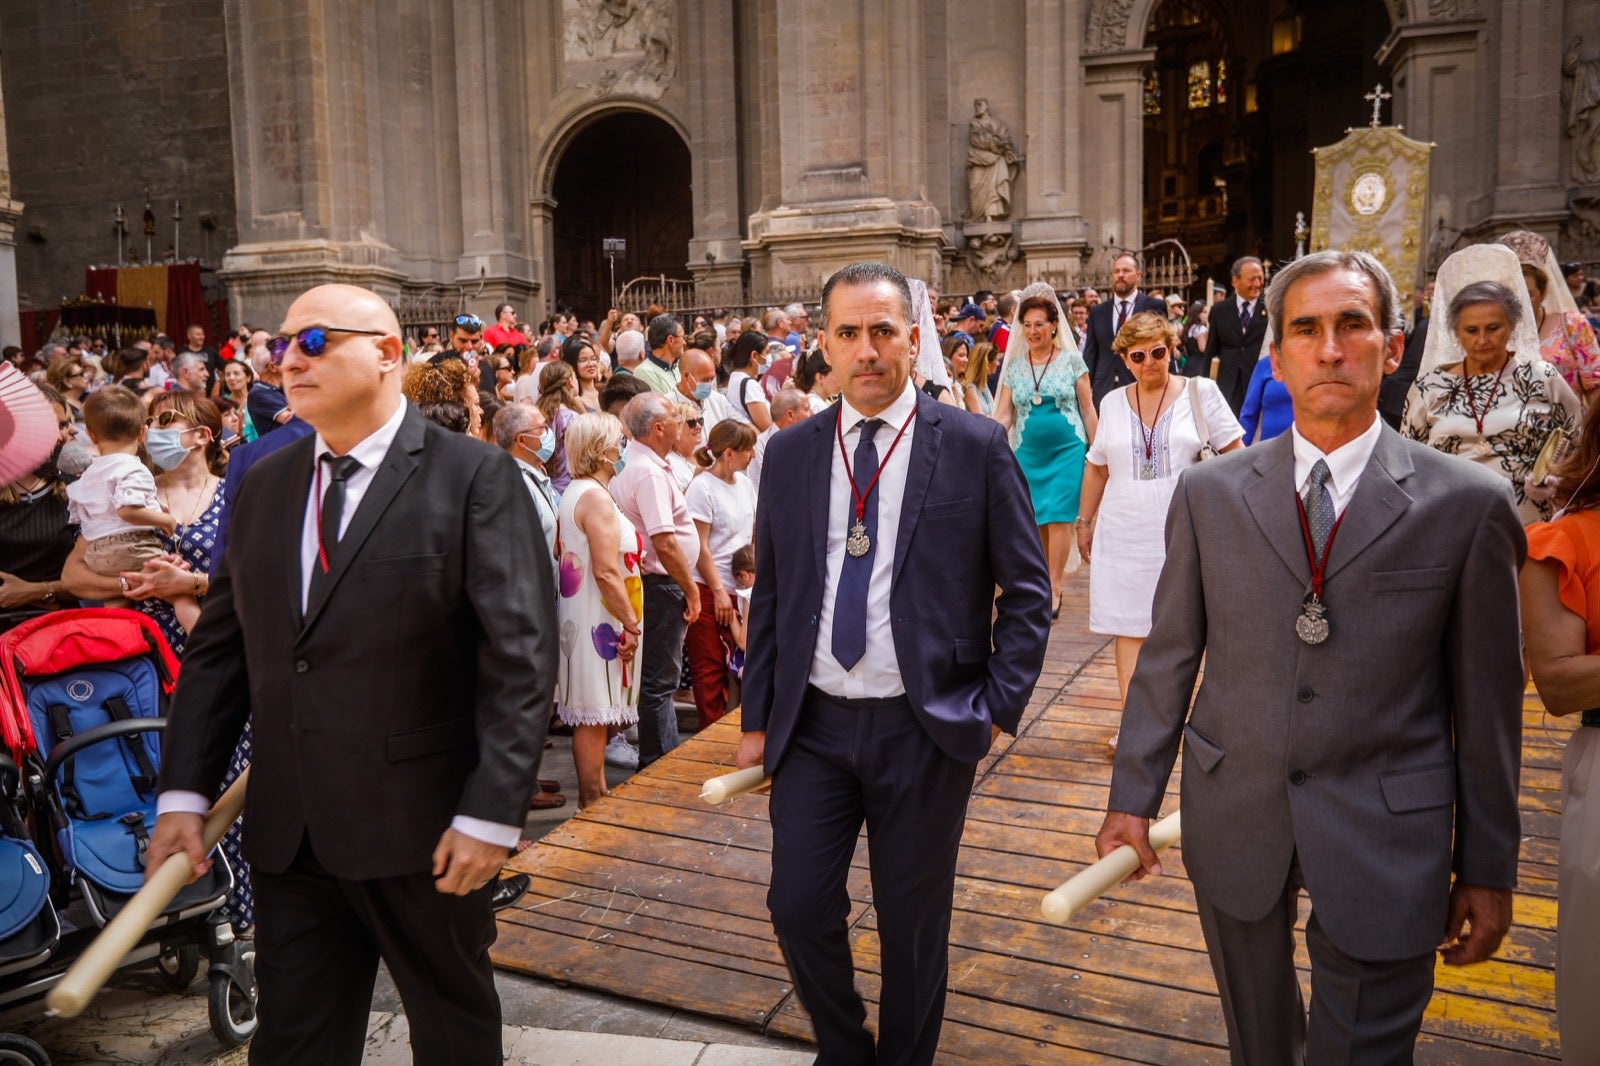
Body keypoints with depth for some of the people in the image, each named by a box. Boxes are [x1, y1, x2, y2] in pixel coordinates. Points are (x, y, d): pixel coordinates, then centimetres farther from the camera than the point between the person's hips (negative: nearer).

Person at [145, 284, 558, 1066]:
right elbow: (218, 646, 11)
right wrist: (183, 792, 4)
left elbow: (522, 656, -14)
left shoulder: (474, 478, -9)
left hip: (425, 826, -4)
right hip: (287, 830, 5)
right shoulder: (264, 485, 9)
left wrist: (491, 814, -17)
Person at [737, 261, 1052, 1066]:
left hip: (924, 728, -2)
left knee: (913, 924, 11)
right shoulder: (789, 453, 5)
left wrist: (1000, 705, -7)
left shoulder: (975, 446, -5)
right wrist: (756, 718, 8)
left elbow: (1027, 591, -1)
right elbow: (768, 595, 9)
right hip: (812, 725, 3)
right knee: (798, 908, 6)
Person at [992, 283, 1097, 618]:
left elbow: (1088, 410, 4)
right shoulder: (1014, 367, 8)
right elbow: (1003, 415, 4)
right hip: (1028, 452, 3)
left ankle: (1054, 588, -1)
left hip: (1067, 449, -3)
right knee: (1036, 521, 6)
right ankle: (1041, 583, 20)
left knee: (1058, 517, -9)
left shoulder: (1072, 361, 2)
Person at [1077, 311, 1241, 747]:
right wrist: (1085, 520, 15)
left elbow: (1235, 452, 1)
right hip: (1124, 532, 2)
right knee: (1129, 625, 2)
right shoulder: (1112, 403, 7)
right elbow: (1096, 466, 15)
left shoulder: (1201, 392, -1)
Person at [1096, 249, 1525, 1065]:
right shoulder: (1209, 493, -1)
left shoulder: (1467, 504, -7)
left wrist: (1487, 869, 2)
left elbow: (1486, 699, -3)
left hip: (1383, 842, -2)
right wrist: (1133, 797, 1)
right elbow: (1168, 656, 2)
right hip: (1232, 822, 2)